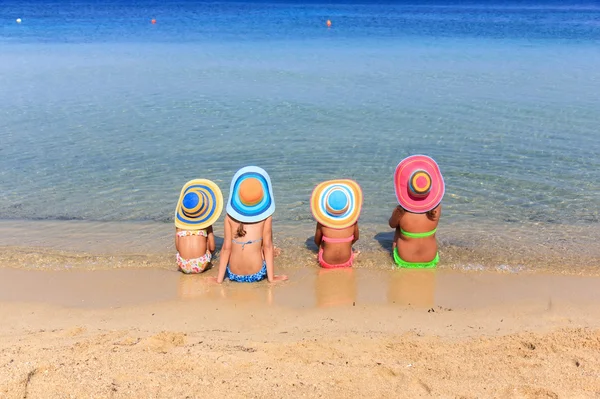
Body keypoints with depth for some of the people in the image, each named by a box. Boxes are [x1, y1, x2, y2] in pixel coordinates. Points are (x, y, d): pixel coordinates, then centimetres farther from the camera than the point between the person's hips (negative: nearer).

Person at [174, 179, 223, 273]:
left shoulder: (179, 222, 6)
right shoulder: (206, 223, 3)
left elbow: (177, 247, 8)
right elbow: (212, 248, 4)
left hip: (184, 266, 2)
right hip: (201, 265, -2)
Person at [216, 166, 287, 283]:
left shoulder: (230, 217, -8)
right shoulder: (266, 216, -11)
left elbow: (226, 248, -7)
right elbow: (267, 246, -9)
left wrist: (219, 278, -1)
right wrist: (271, 277, -2)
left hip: (233, 274, 2)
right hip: (257, 274, -2)